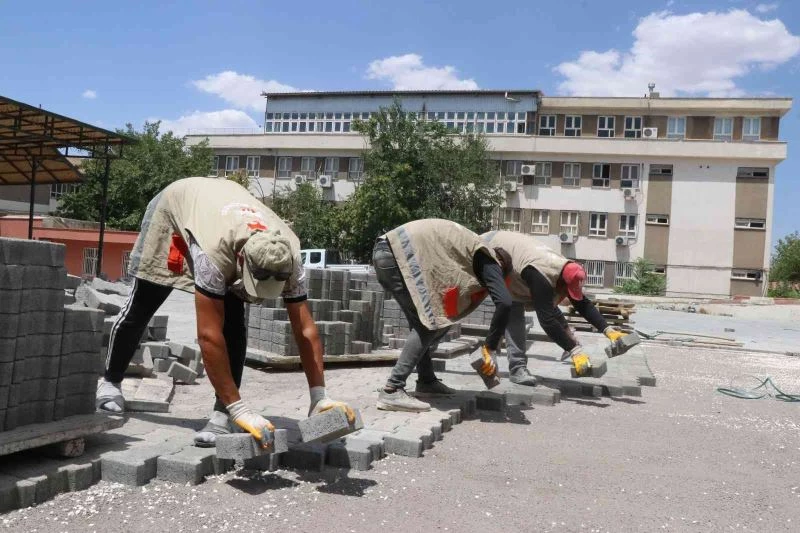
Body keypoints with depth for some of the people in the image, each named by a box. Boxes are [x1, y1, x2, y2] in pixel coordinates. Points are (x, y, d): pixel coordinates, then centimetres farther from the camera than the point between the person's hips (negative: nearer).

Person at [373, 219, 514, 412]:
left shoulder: (470, 253, 30)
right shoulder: (488, 260, 6)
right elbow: (504, 302, -10)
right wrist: (490, 348, -4)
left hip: (386, 251, 9)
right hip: (400, 252, -9)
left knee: (421, 322, 18)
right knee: (428, 323, -6)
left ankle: (426, 382, 22)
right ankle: (391, 391, -11)